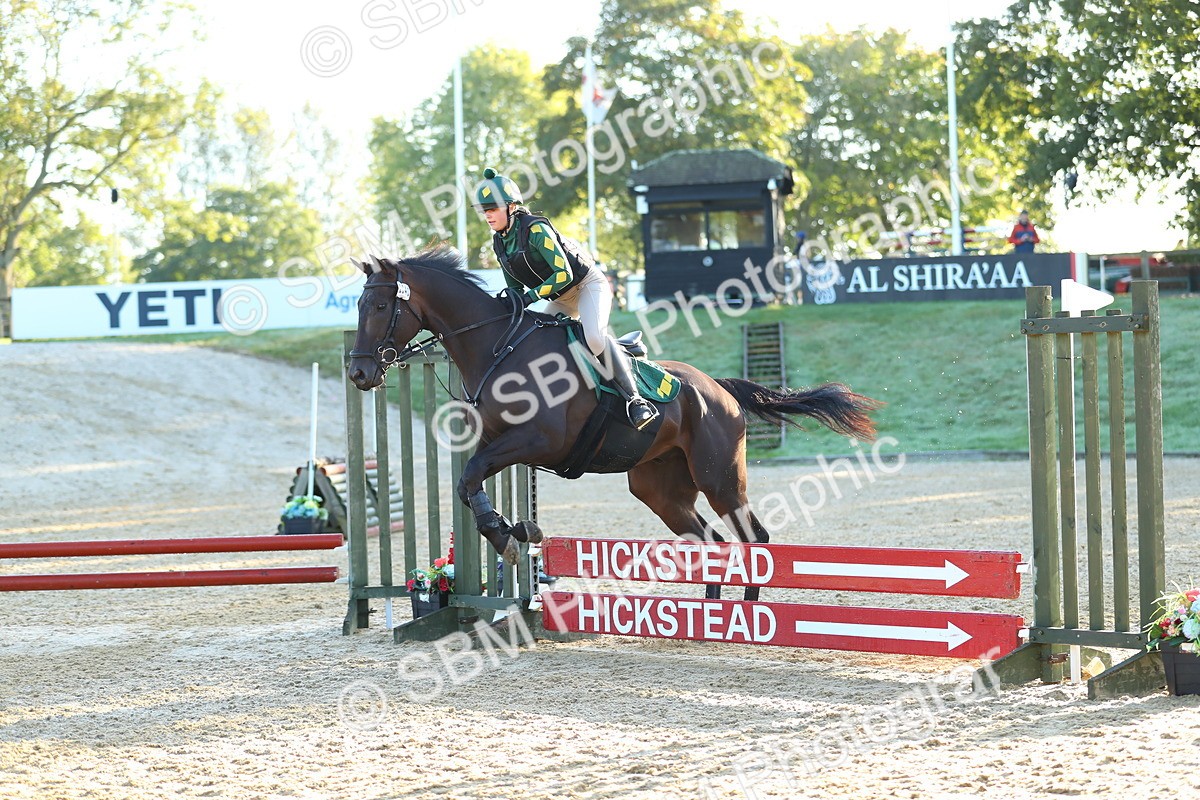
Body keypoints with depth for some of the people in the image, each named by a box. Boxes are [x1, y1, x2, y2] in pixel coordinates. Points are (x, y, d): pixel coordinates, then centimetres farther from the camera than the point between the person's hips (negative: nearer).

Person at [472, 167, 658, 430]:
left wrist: (532, 295, -28)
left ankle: (635, 399, -28)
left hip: (587, 284, -9)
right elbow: (515, 288, 10)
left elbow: (564, 274, -26)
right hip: (562, 299, 9)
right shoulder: (499, 243, 2)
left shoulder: (536, 229, -23)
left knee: (594, 336, -32)